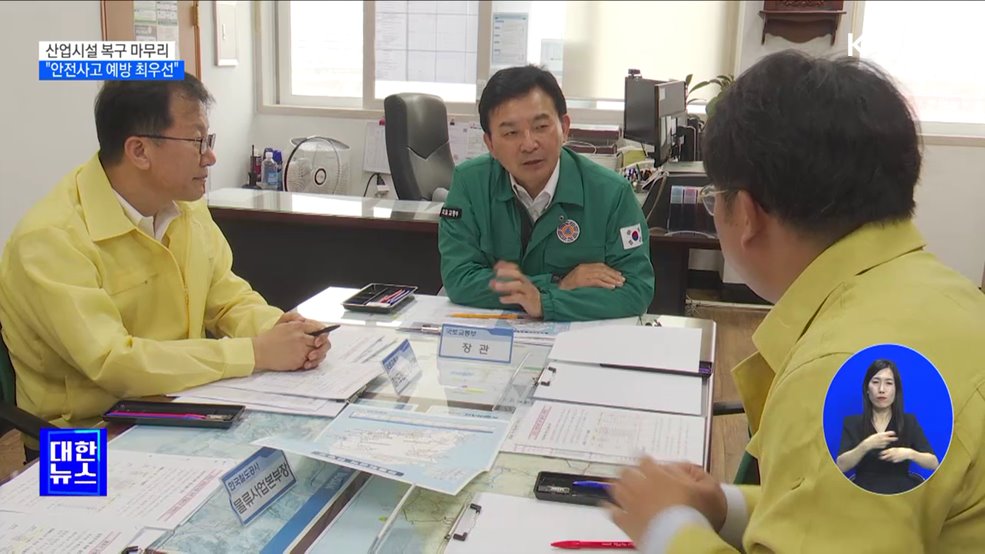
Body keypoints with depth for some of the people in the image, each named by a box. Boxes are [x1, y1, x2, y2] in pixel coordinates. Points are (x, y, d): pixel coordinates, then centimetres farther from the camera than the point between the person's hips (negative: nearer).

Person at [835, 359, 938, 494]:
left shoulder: (909, 421, 9)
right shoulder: (853, 422, 6)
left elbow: (934, 463, 4)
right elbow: (841, 466, -6)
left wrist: (909, 453, -15)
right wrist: (866, 445, -20)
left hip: (901, 492, 2)